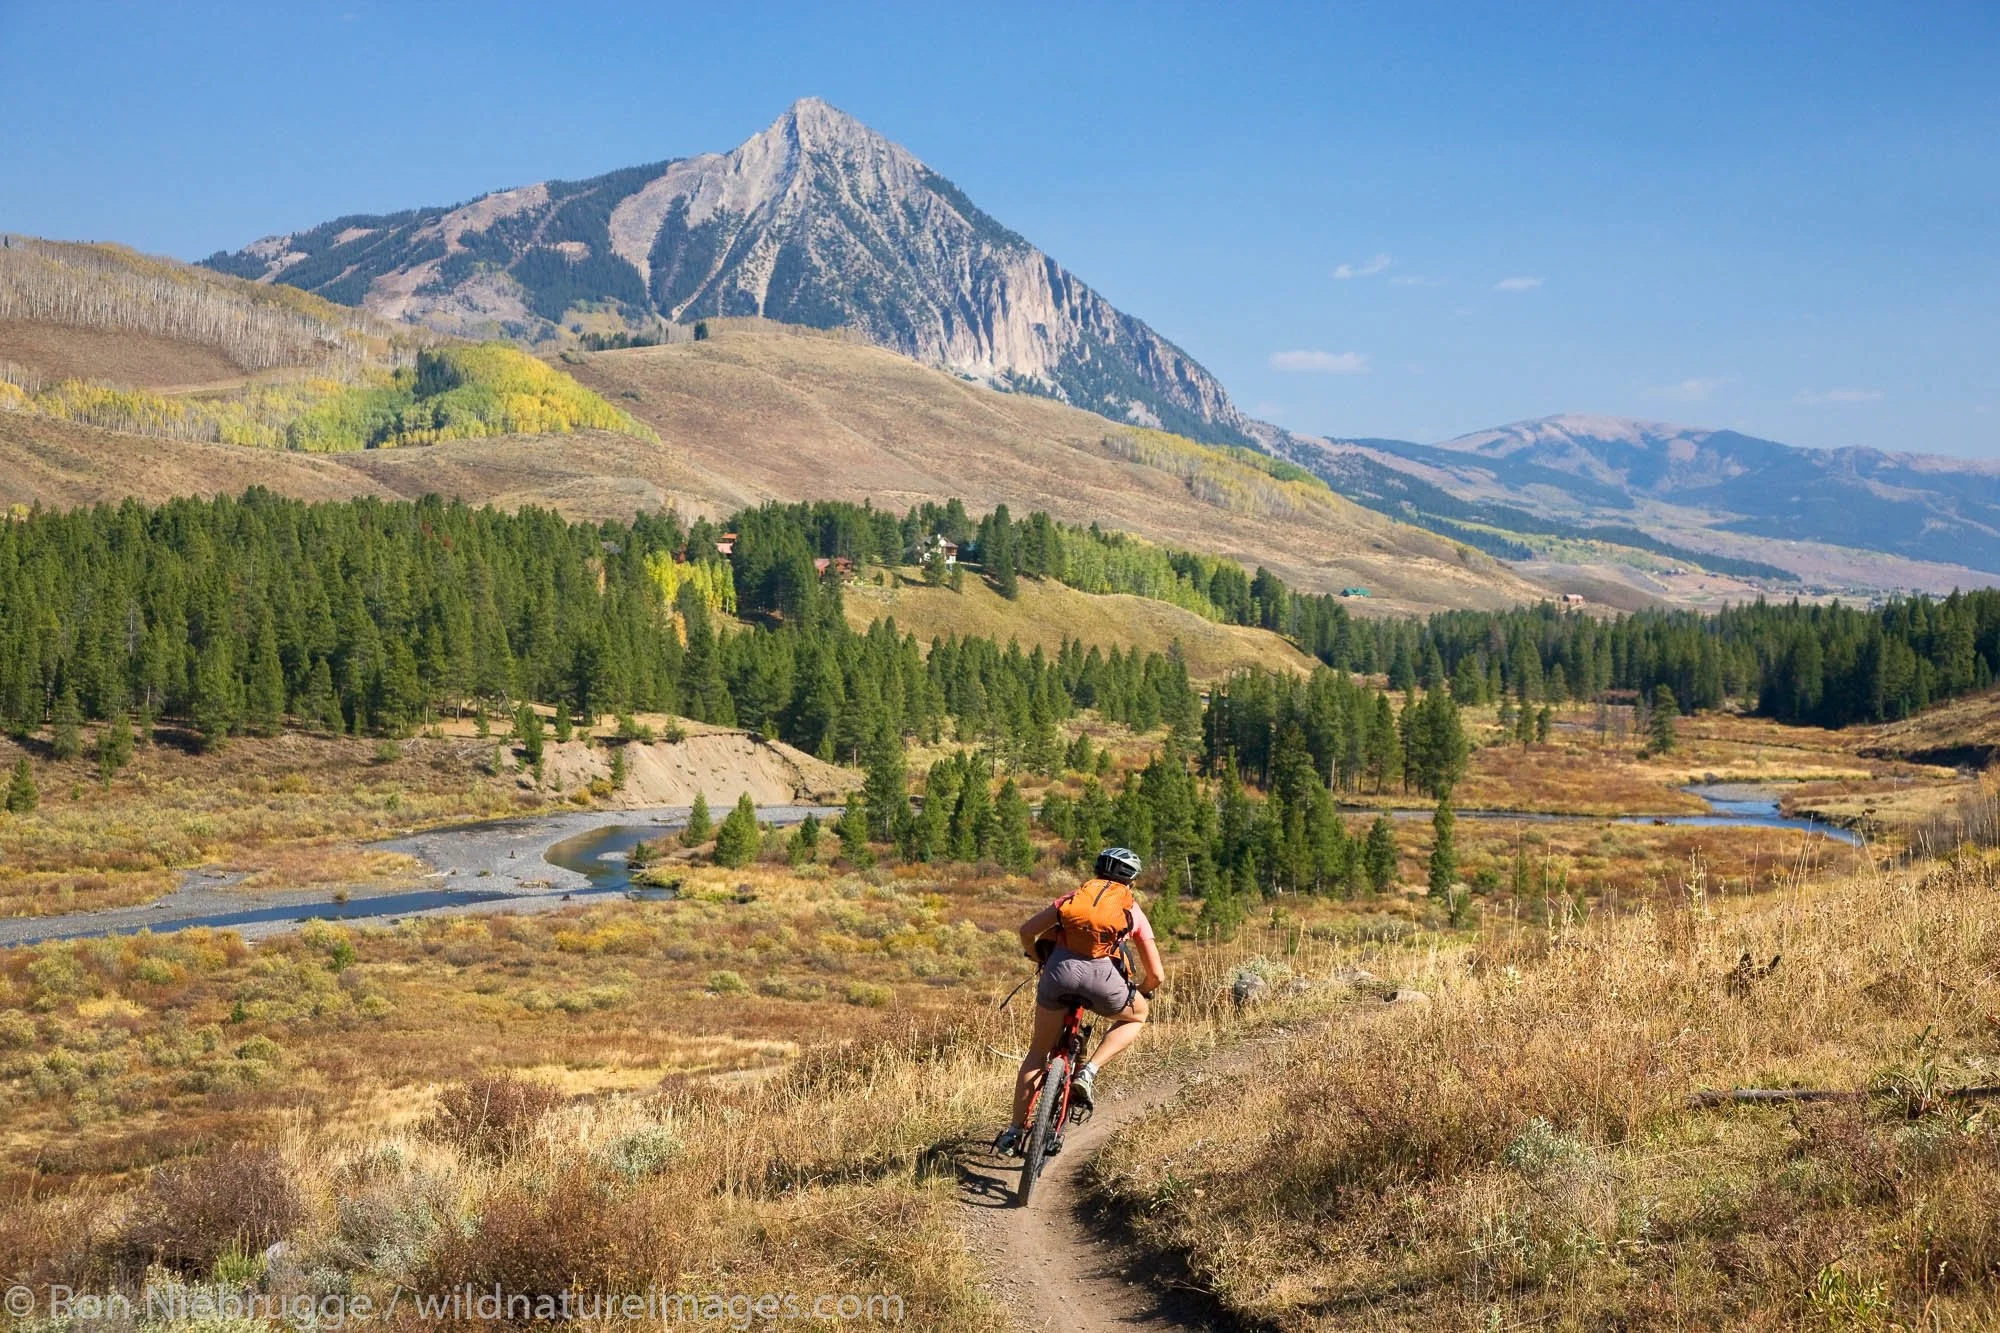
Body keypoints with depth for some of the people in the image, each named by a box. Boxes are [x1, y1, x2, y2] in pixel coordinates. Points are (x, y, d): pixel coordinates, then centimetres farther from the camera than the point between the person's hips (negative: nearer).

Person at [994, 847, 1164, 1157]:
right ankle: (1088, 1073, 11)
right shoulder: (1133, 911, 23)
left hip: (1059, 970, 2)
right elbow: (1156, 974, 19)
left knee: (1037, 1052, 20)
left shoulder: (1076, 896, 25)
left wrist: (1038, 958, 34)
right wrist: (1139, 993, 40)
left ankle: (1015, 1130, 18)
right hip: (1102, 976, -2)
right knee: (1136, 1015, 30)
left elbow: (1027, 930, 15)